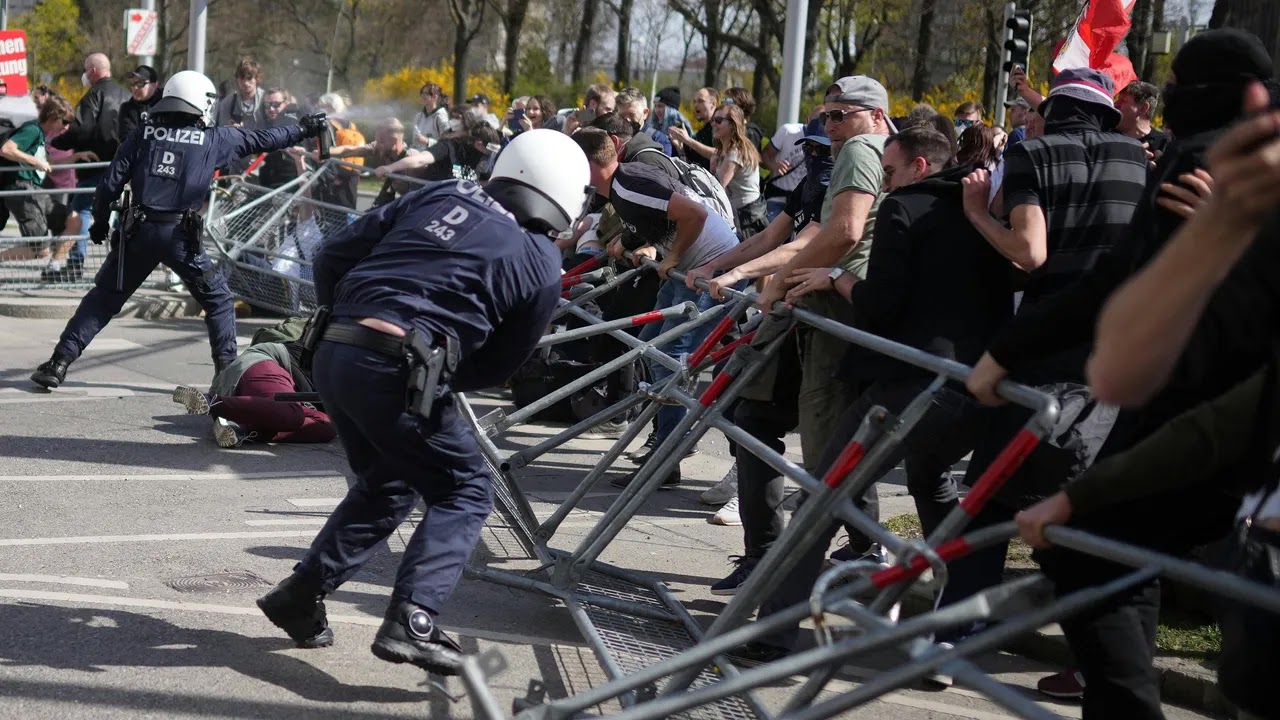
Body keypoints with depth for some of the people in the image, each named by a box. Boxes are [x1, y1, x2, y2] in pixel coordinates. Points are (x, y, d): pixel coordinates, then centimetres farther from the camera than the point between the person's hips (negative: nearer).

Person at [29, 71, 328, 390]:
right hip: (180, 235, -2)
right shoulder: (213, 139, 3)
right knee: (218, 301, 14)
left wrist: (100, 220, 17)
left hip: (139, 231, 2)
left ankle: (59, 363, 7)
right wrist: (303, 130, 28)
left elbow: (112, 181, 4)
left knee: (103, 298, 12)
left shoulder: (144, 133, 6)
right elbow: (262, 139, 14)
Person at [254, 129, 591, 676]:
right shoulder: (541, 264, 6)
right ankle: (411, 621, -7)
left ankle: (302, 595, 26)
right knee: (465, 490, 9)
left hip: (333, 356, 6)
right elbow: (500, 364, 12)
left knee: (387, 485, 26)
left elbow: (334, 256, 16)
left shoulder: (439, 197, 17)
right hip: (397, 369, -6)